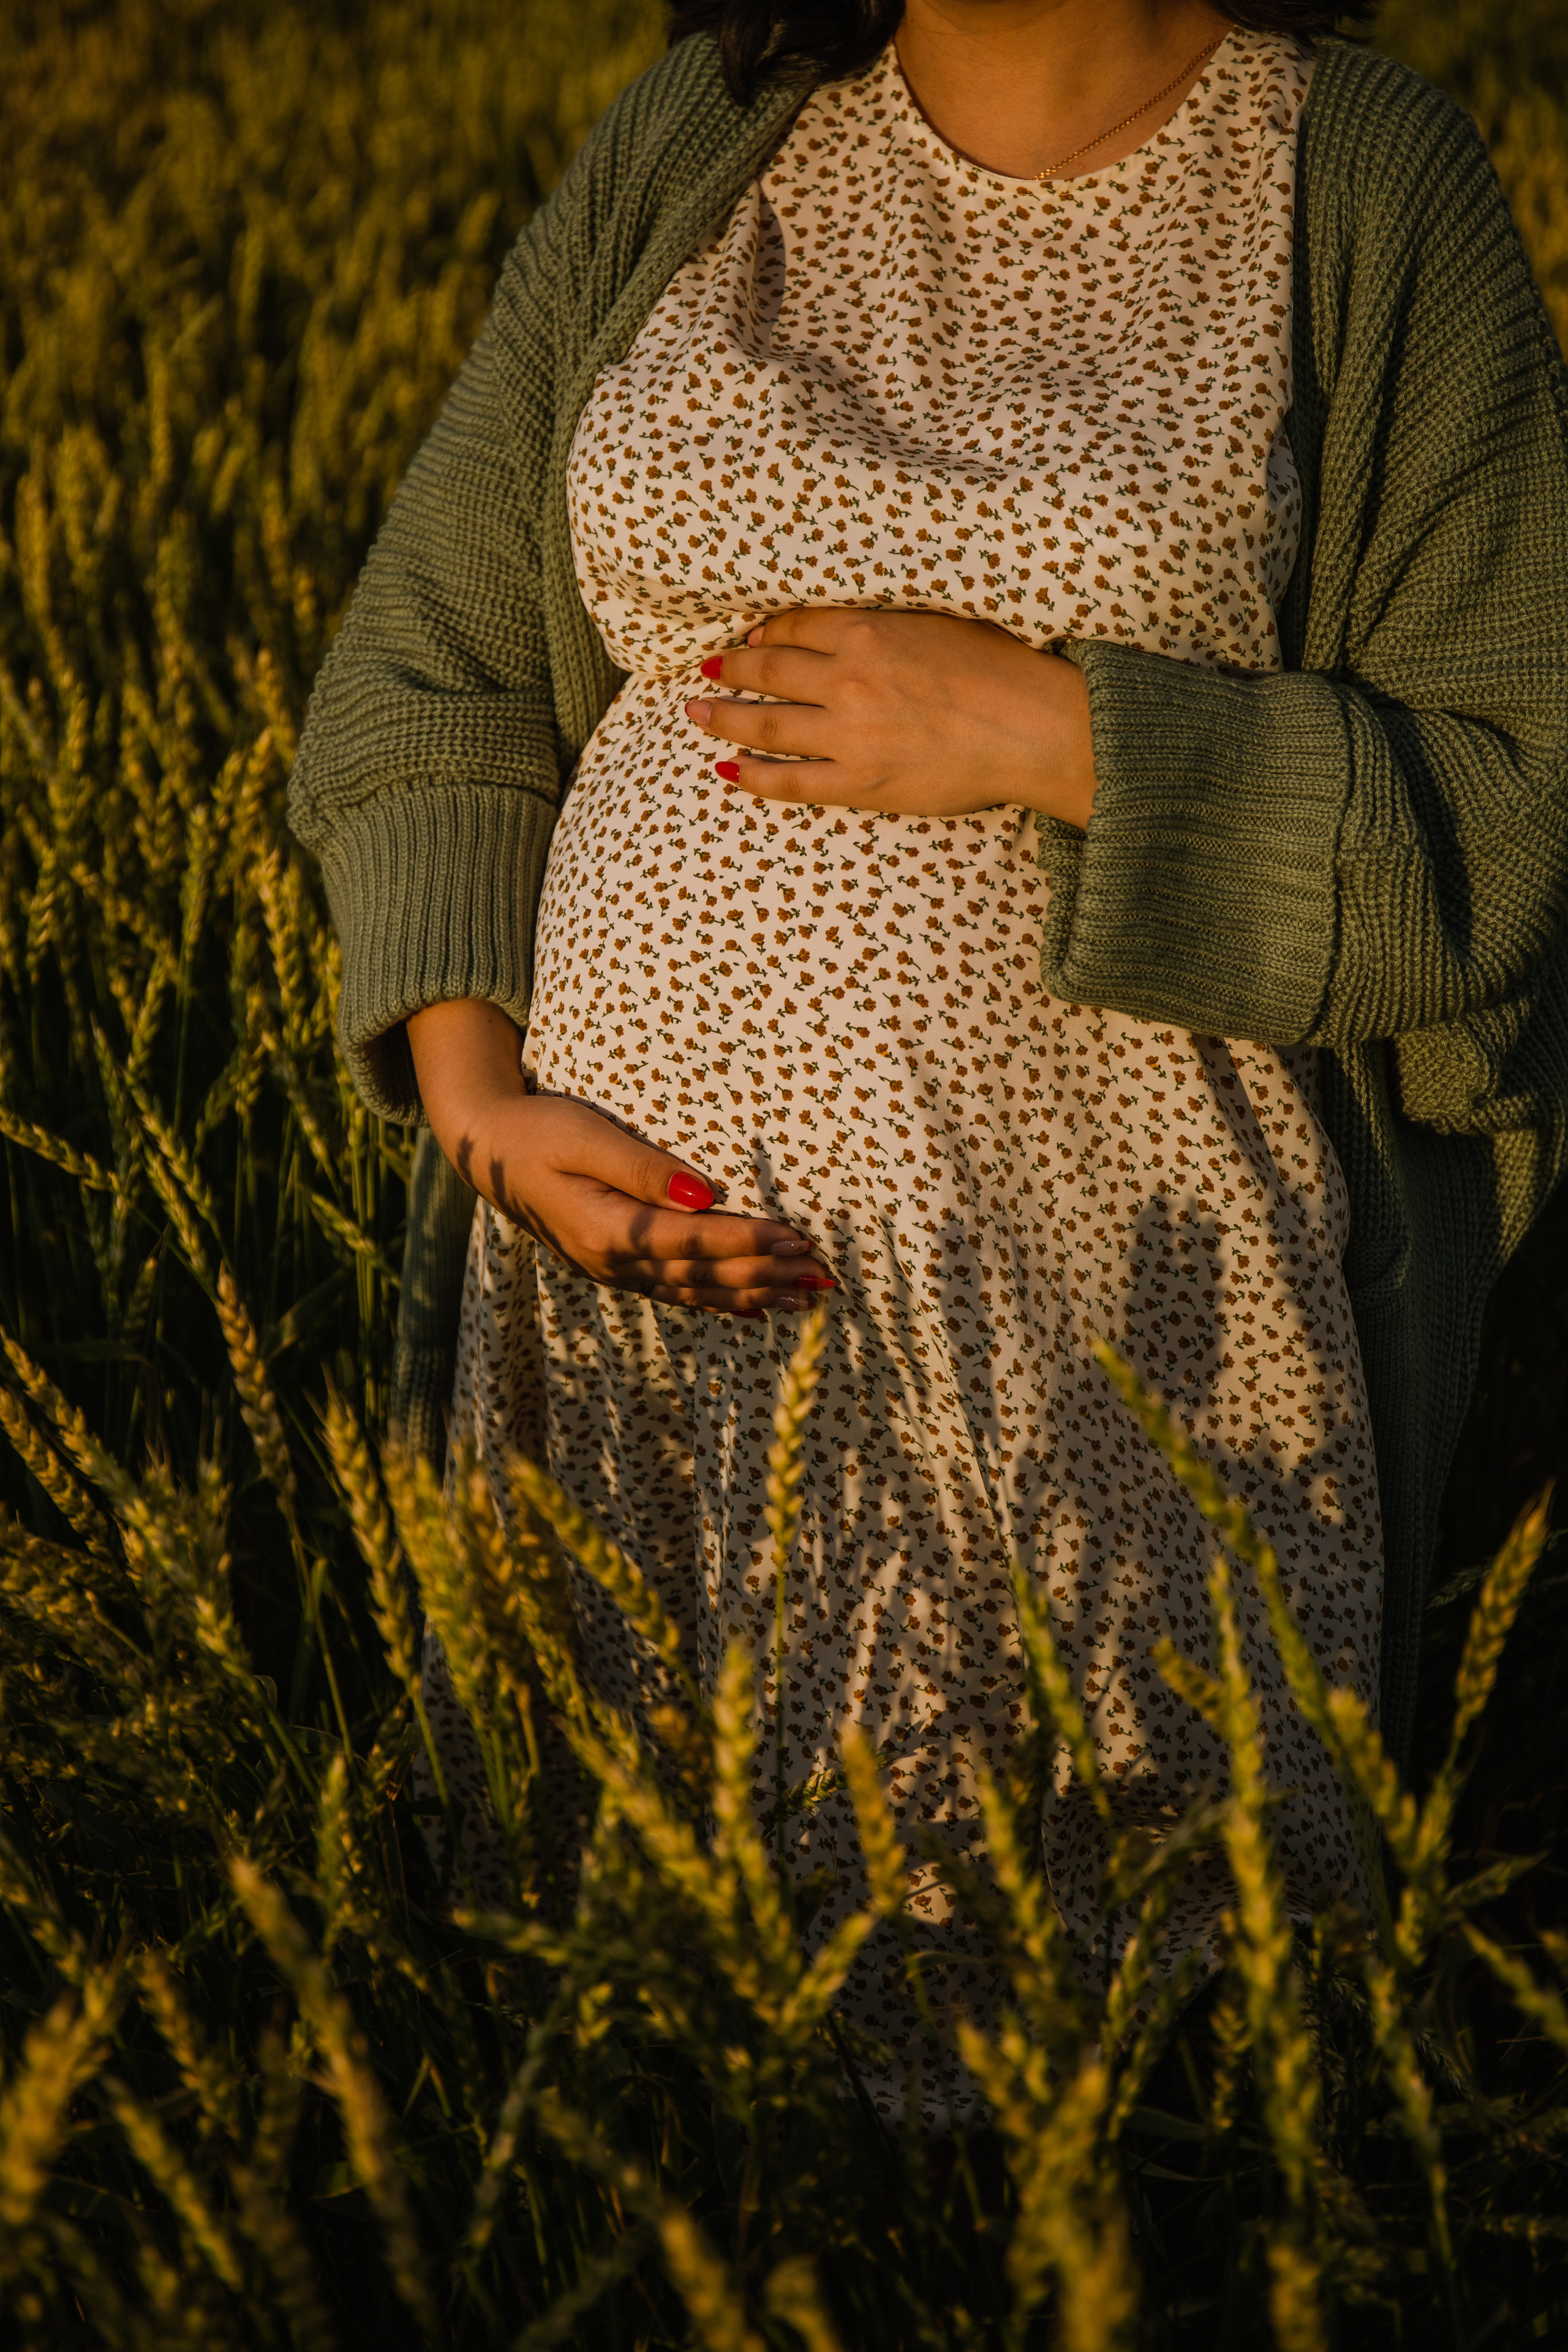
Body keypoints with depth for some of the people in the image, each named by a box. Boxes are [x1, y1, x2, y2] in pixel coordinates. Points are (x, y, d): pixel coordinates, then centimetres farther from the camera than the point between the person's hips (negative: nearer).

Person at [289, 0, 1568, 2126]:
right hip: (639, 1241, 3)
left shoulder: (1369, 191, -3)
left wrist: (1044, 734, -15)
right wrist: (477, 1094, -4)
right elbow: (428, 672, 11)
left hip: (1098, 1304, -3)